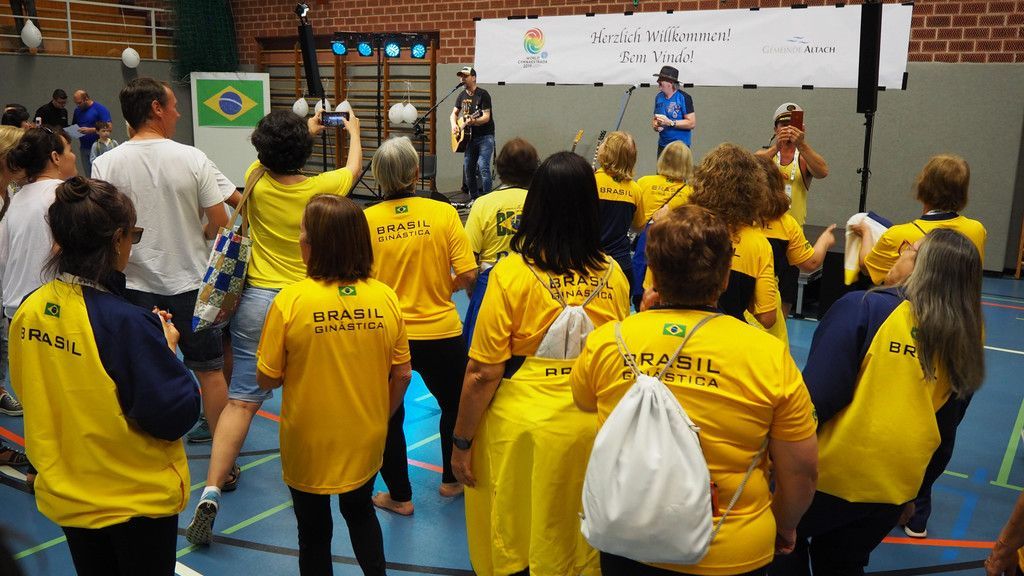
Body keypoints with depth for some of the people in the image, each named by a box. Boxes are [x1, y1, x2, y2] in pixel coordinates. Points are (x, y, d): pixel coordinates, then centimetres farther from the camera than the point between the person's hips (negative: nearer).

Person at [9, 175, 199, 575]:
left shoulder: (29, 310, -8)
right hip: (135, 499, -6)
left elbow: (26, 390, 9)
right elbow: (177, 416, -24)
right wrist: (167, 351, -10)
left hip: (63, 495, 6)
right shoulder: (125, 322, -28)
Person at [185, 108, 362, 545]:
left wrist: (306, 129, 37)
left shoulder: (257, 182, -5)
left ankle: (212, 490, -13)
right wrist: (353, 131, 36)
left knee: (241, 401, -3)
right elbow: (354, 166, 16)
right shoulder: (320, 189, -8)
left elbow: (270, 158, 21)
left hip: (257, 299, 0)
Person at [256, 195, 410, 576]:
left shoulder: (290, 300, -20)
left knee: (314, 532, 20)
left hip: (309, 445, -2)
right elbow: (403, 375, -4)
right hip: (366, 441, 3)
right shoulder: (386, 297, -12)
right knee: (360, 511, 30)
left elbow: (266, 379, -12)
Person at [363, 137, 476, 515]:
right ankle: (452, 480, 40)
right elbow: (468, 275, -12)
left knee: (388, 417, 19)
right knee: (455, 406, 25)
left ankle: (399, 496, 29)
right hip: (440, 332, 0)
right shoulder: (443, 213, -10)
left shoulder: (365, 220, -9)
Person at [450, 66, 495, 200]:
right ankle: (474, 198, 18)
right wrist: (454, 124, -1)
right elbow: (454, 113, 20)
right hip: (470, 137, 7)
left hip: (485, 136, -7)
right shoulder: (462, 96, 11)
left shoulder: (483, 94, -10)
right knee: (468, 168, 7)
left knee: (483, 166, -18)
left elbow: (486, 117, -17)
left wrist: (474, 121, -35)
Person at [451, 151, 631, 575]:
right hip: (594, 429, 4)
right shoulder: (612, 274, -5)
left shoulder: (512, 273, -16)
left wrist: (462, 442, -2)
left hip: (523, 429, -3)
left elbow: (484, 373, -14)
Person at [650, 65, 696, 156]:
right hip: (662, 145, 5)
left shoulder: (684, 97, -9)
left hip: (680, 145, -5)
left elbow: (692, 123, -13)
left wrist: (670, 122, -18)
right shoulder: (659, 97, 9)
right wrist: (656, 126, -5)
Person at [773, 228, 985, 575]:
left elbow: (817, 393, -20)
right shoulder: (969, 339, -2)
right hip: (899, 482, 5)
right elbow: (944, 420, 10)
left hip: (833, 468, -4)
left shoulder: (864, 308, -19)